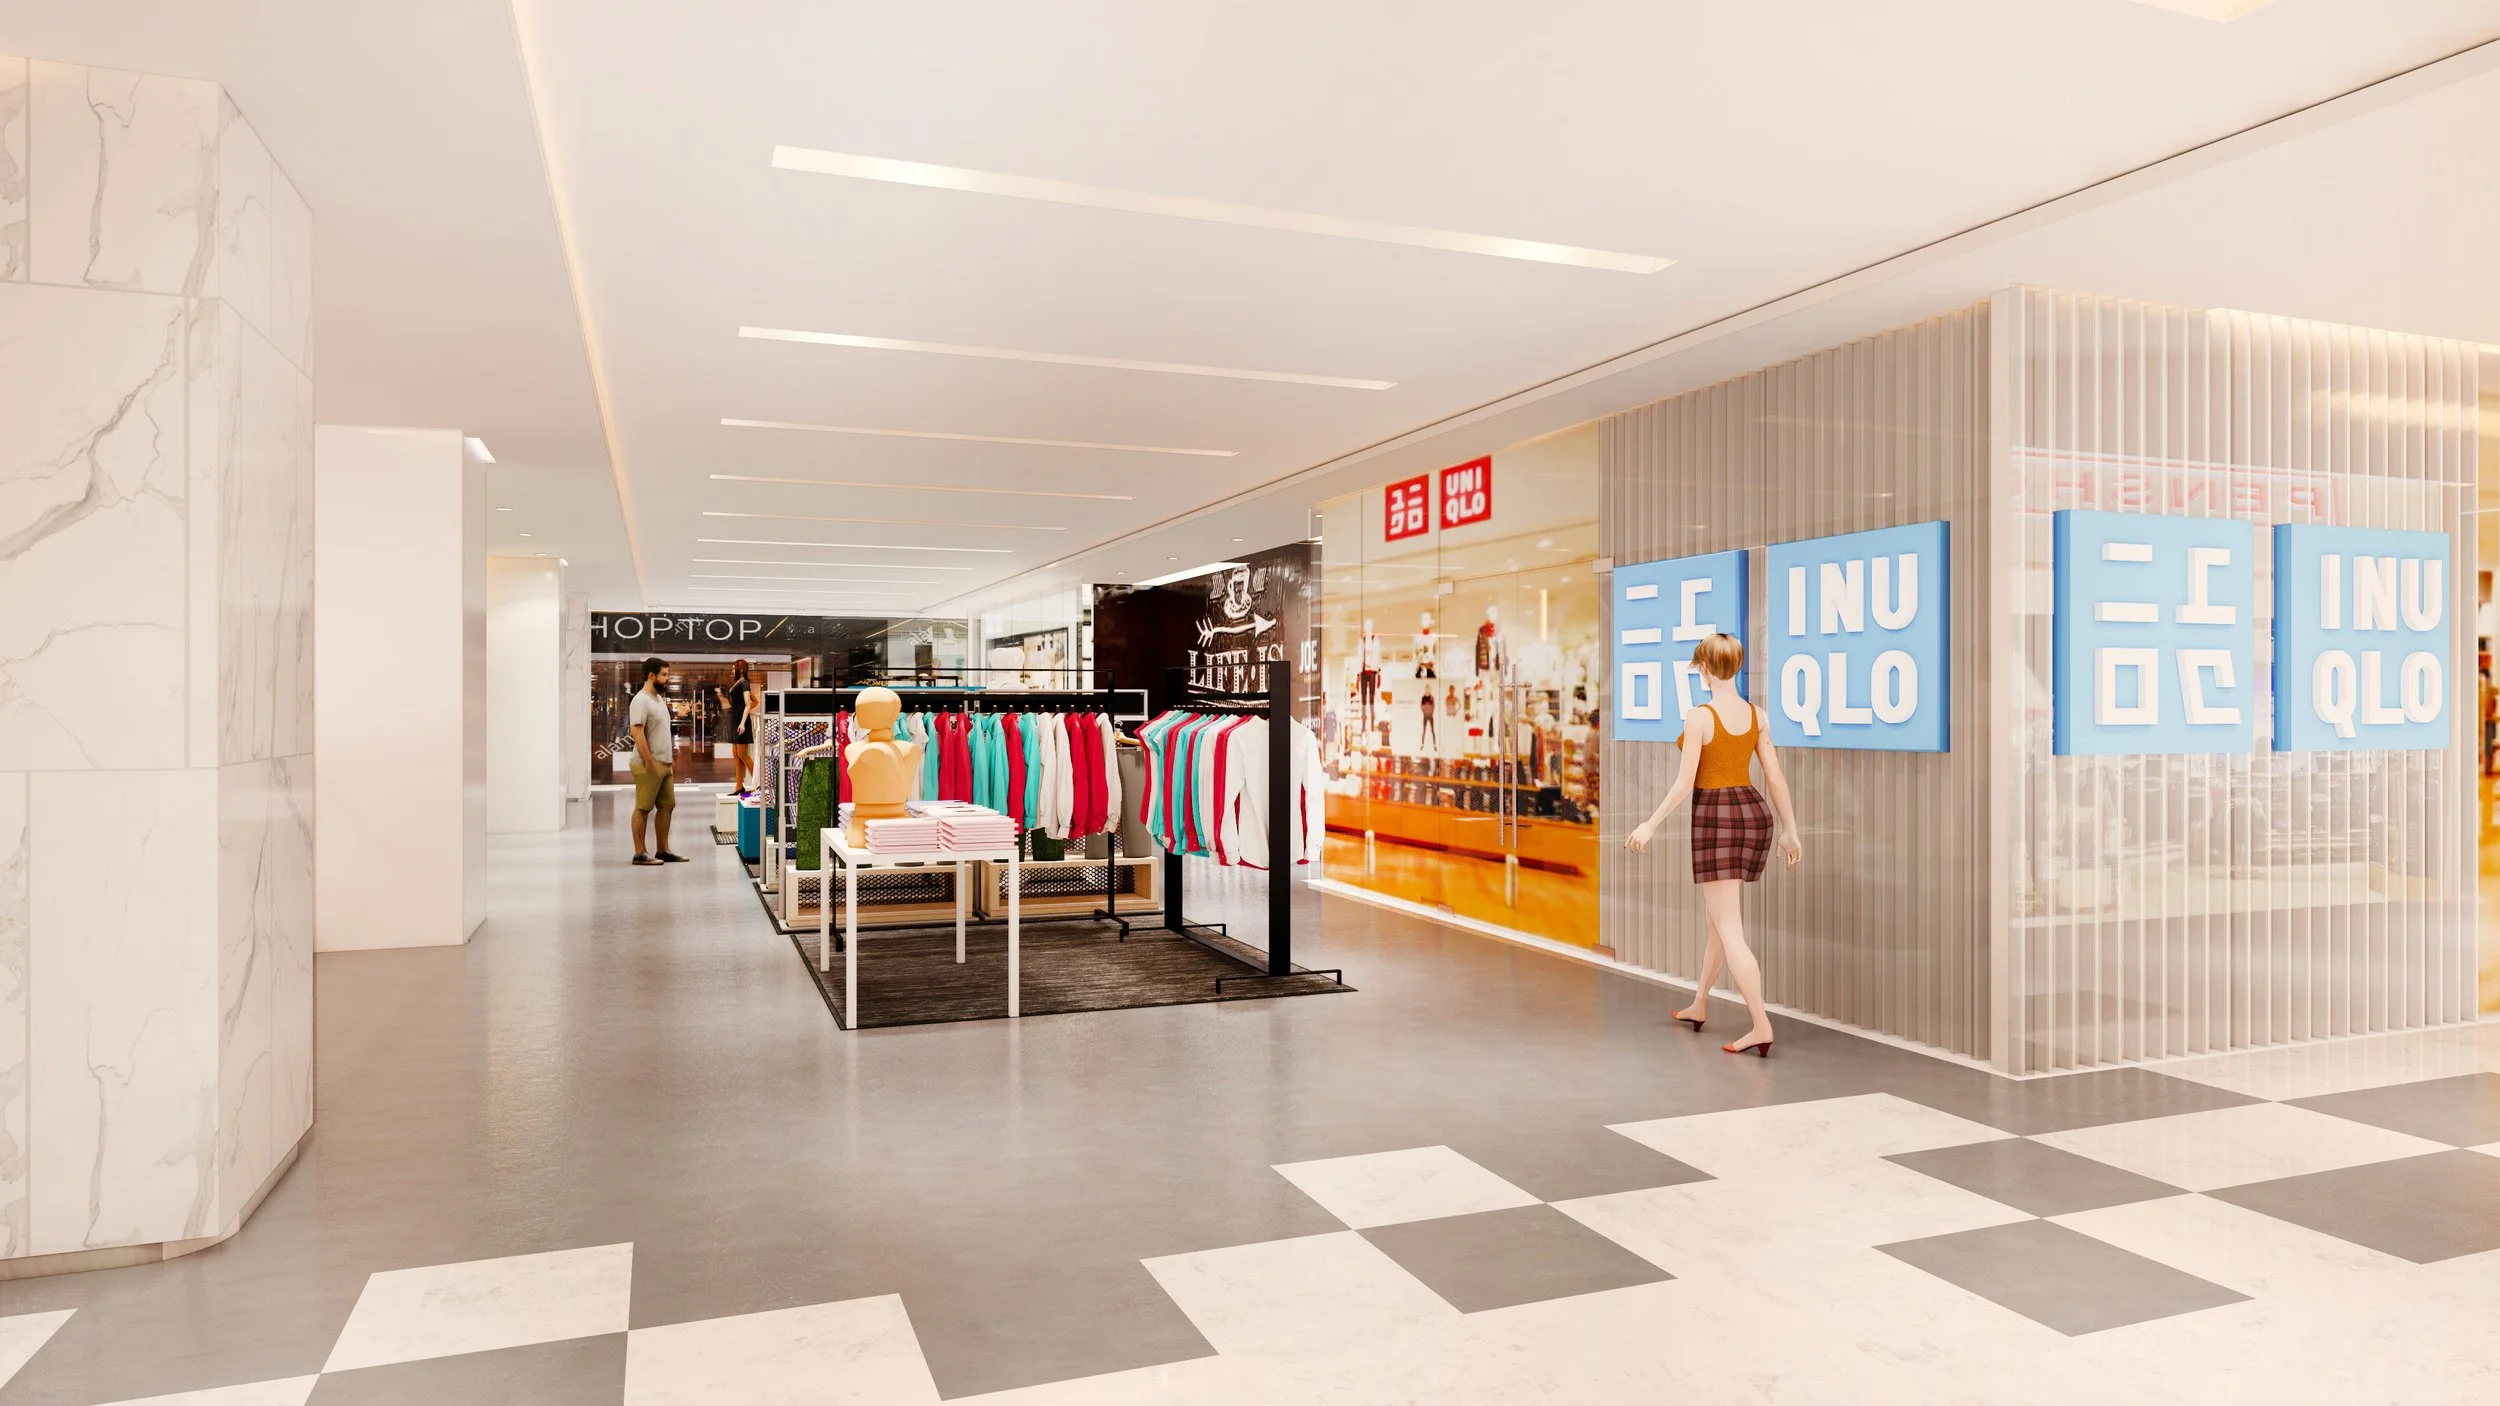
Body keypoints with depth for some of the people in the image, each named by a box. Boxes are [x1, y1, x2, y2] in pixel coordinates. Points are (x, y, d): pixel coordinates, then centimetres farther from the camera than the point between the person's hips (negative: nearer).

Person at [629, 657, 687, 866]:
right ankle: (639, 854, 0)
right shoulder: (641, 701, -13)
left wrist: (671, 758, 19)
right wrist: (649, 762, -22)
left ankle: (663, 851, 18)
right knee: (643, 809, -4)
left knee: (667, 806, 11)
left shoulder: (659, 699, 16)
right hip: (648, 765, -9)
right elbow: (638, 733, -20)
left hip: (664, 764, 9)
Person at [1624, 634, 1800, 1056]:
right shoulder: (1756, 714, 3)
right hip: (1753, 813, 7)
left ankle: (1761, 1026, -11)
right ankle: (1699, 1004, 35)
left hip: (1716, 817, -7)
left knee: (1729, 929, -5)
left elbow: (1684, 784, -15)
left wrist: (1651, 825, -6)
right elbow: (1776, 777, 5)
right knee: (1720, 915, 21)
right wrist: (1790, 830, 13)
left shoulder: (1699, 717, -15)